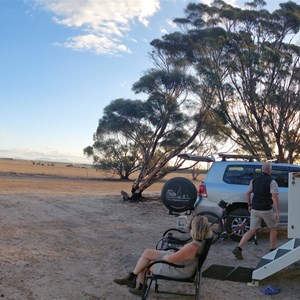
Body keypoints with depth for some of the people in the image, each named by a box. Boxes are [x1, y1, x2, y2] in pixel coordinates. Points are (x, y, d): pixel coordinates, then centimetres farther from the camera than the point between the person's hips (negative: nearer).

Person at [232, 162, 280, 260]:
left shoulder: (254, 180, 7)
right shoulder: (272, 181, -10)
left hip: (255, 210, 4)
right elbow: (275, 197, -20)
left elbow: (247, 193, 8)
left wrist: (249, 205, 21)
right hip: (267, 210, -4)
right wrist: (277, 212, -19)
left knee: (252, 231, 8)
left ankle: (238, 248, -8)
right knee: (273, 229, 20)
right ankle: (272, 251, 27)